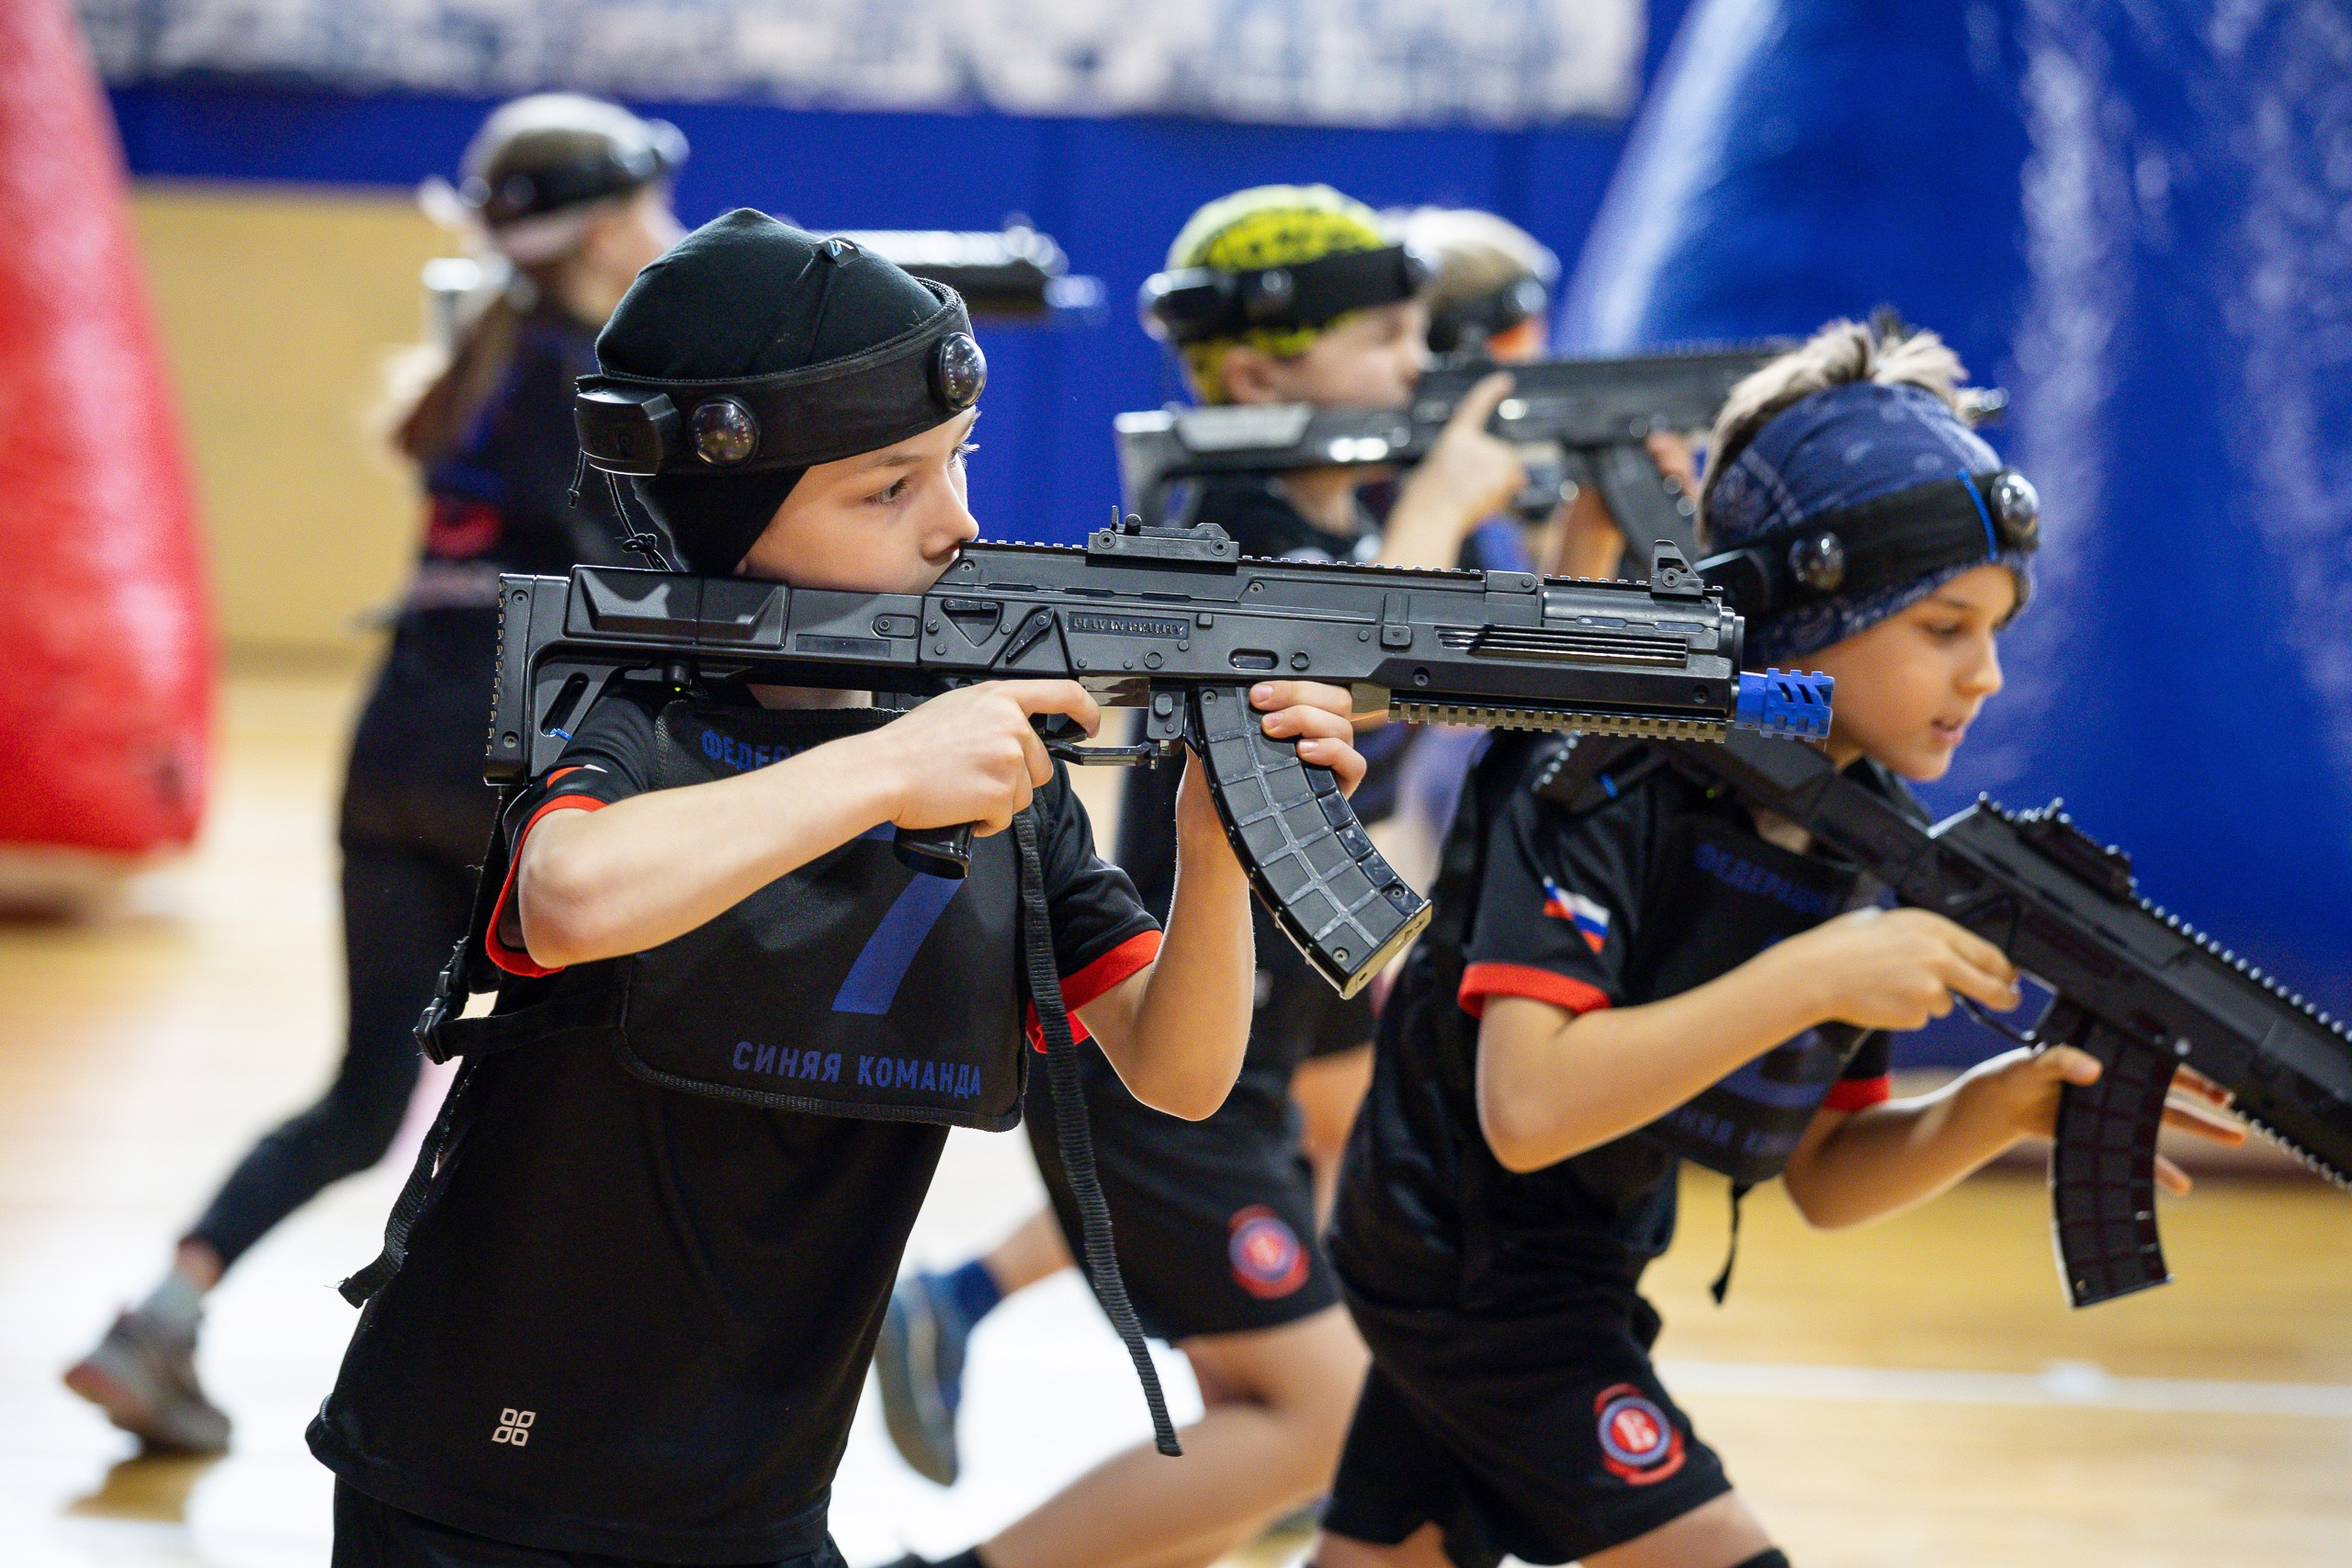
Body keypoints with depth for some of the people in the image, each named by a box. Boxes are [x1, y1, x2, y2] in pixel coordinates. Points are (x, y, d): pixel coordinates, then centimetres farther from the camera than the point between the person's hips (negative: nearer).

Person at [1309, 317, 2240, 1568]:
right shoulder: (1603, 771, -23)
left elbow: (1823, 1179, 4)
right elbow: (1528, 1108, -34)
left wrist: (1994, 1109, -15)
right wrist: (1808, 979, -33)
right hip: (1472, 1261, -8)